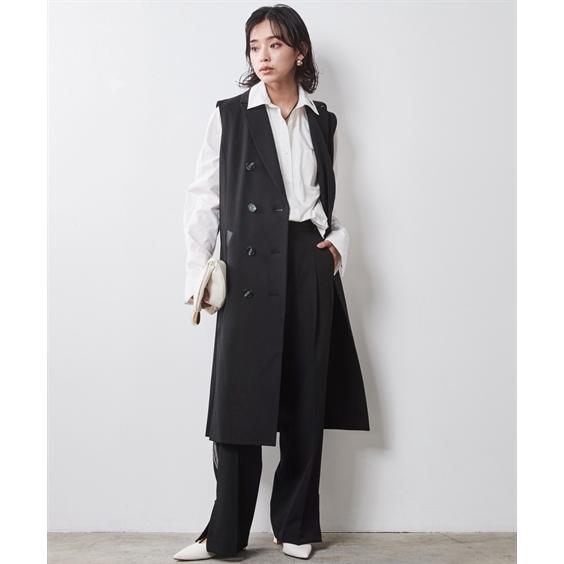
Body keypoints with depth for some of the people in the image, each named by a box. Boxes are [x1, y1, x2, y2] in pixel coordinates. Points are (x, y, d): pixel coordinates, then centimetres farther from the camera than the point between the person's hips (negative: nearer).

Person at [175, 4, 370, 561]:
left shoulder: (323, 122, 14)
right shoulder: (230, 116, 4)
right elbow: (203, 197, 3)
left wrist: (337, 240, 3)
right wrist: (199, 270, -5)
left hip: (310, 266, 3)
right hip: (251, 267, -3)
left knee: (306, 397, 6)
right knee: (240, 399, -4)